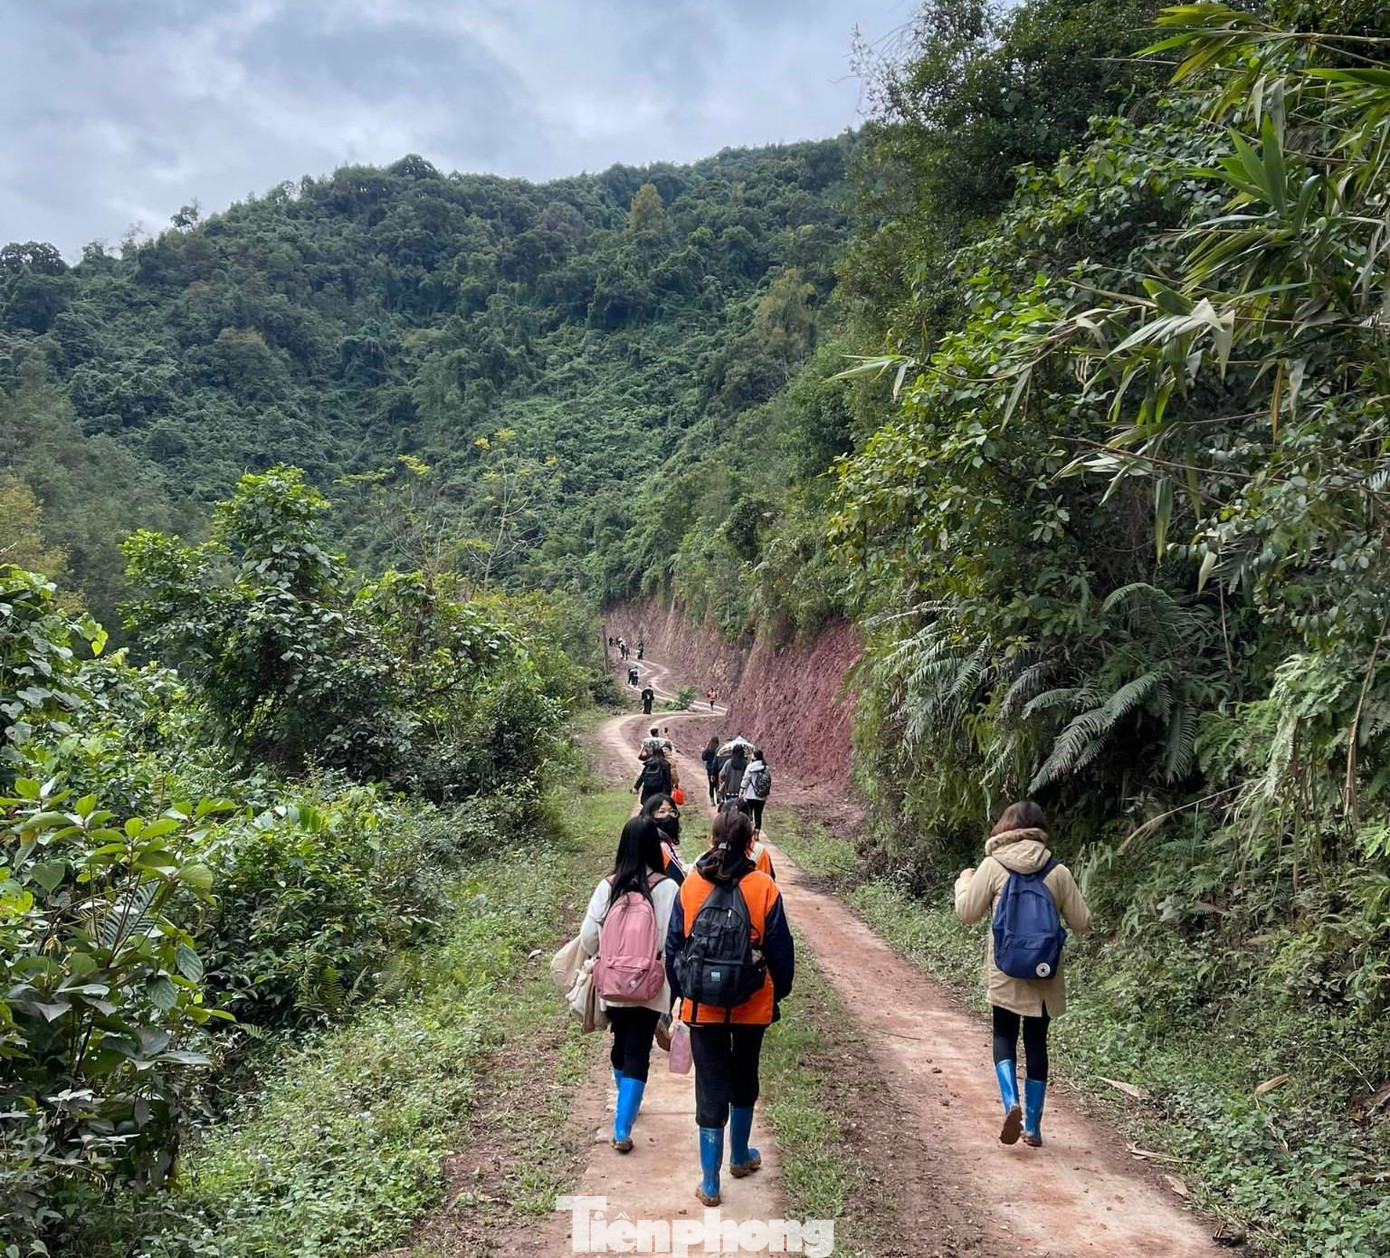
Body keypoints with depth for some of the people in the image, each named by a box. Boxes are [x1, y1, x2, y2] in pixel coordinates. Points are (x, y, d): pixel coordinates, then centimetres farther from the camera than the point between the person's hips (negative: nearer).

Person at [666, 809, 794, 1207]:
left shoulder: (690, 886, -8)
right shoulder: (763, 888, -12)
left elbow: (673, 947, -1)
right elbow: (780, 949, -7)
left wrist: (680, 993, 12)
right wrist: (779, 992, 9)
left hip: (703, 1006, 0)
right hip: (752, 1006, 0)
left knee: (711, 1088, 9)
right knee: (744, 1081, 22)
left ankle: (710, 1182, 12)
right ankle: (740, 1157, 39)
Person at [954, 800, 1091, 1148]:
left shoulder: (992, 866, -8)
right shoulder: (1058, 872, -3)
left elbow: (967, 913, -3)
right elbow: (1082, 923, 2)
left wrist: (963, 881, 15)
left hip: (1005, 972, -2)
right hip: (1045, 975, 2)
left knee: (1004, 1036, 13)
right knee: (1036, 1042, 12)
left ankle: (1011, 1104, -9)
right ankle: (1033, 1127, 17)